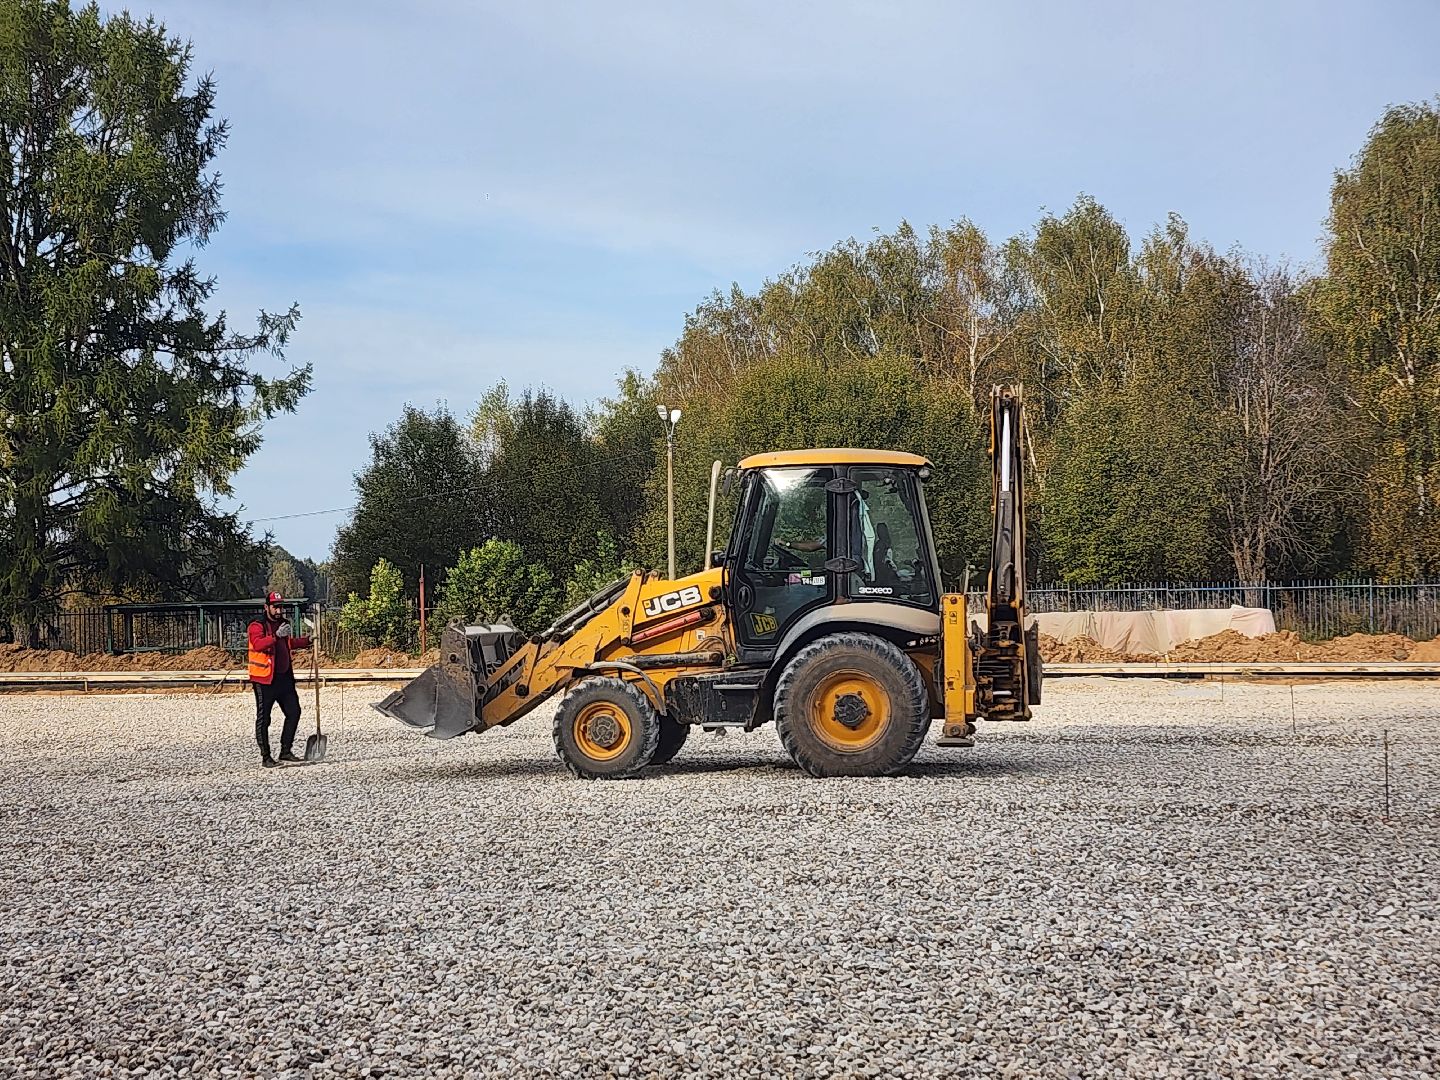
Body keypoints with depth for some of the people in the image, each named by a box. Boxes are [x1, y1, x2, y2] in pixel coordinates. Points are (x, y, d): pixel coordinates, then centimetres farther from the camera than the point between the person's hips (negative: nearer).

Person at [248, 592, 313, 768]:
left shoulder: (283, 623, 15)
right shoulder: (257, 626, -11)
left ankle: (286, 751, 19)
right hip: (264, 680, -8)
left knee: (294, 712, 8)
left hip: (284, 677, 8)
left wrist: (307, 641, 29)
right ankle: (266, 757, 4)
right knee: (263, 719, -1)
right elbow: (258, 644, -31)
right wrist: (276, 636, -43)